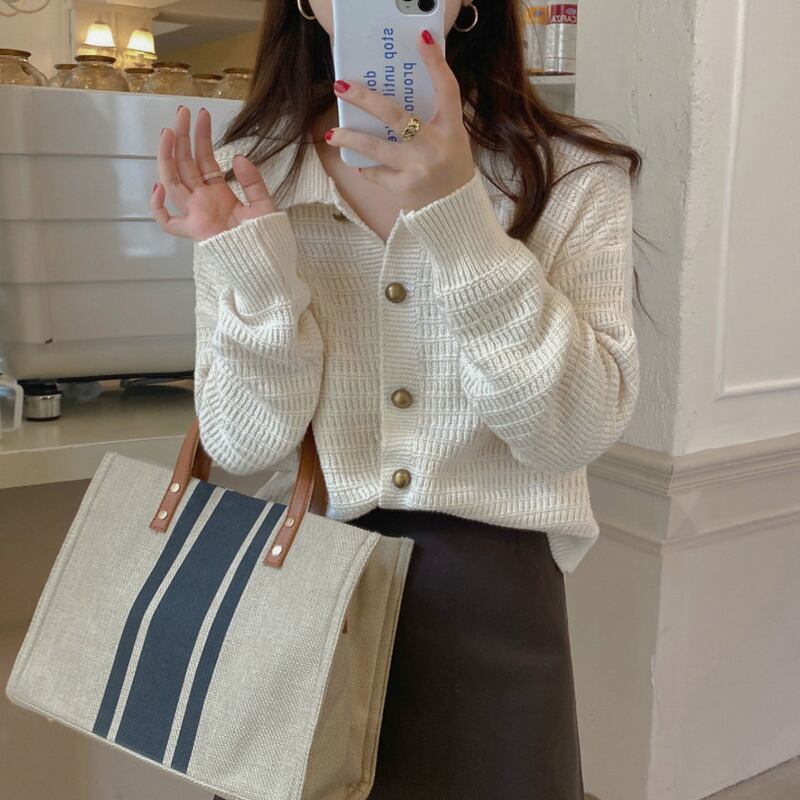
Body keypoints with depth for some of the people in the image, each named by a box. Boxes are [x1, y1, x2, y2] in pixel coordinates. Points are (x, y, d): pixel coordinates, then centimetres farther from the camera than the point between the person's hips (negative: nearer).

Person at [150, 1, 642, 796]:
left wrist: (463, 226, -24)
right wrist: (255, 277, -21)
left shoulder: (573, 175, -6)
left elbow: (577, 430, -15)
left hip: (490, 601, 0)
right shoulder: (246, 175, -3)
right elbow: (247, 448, -5)